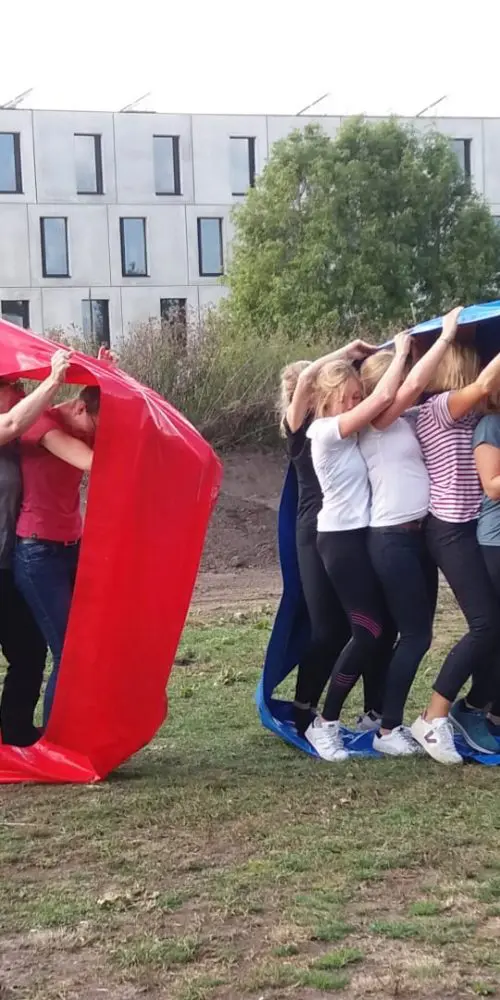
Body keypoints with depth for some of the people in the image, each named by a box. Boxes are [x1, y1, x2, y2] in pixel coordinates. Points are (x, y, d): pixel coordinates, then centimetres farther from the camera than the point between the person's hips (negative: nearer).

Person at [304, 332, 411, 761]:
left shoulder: (352, 431, 11)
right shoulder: (326, 430, -15)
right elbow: (384, 397, -19)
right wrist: (401, 351, -8)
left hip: (363, 535, 8)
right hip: (341, 539, -8)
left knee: (383, 628, 6)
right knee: (369, 632, -12)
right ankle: (325, 723, -3)